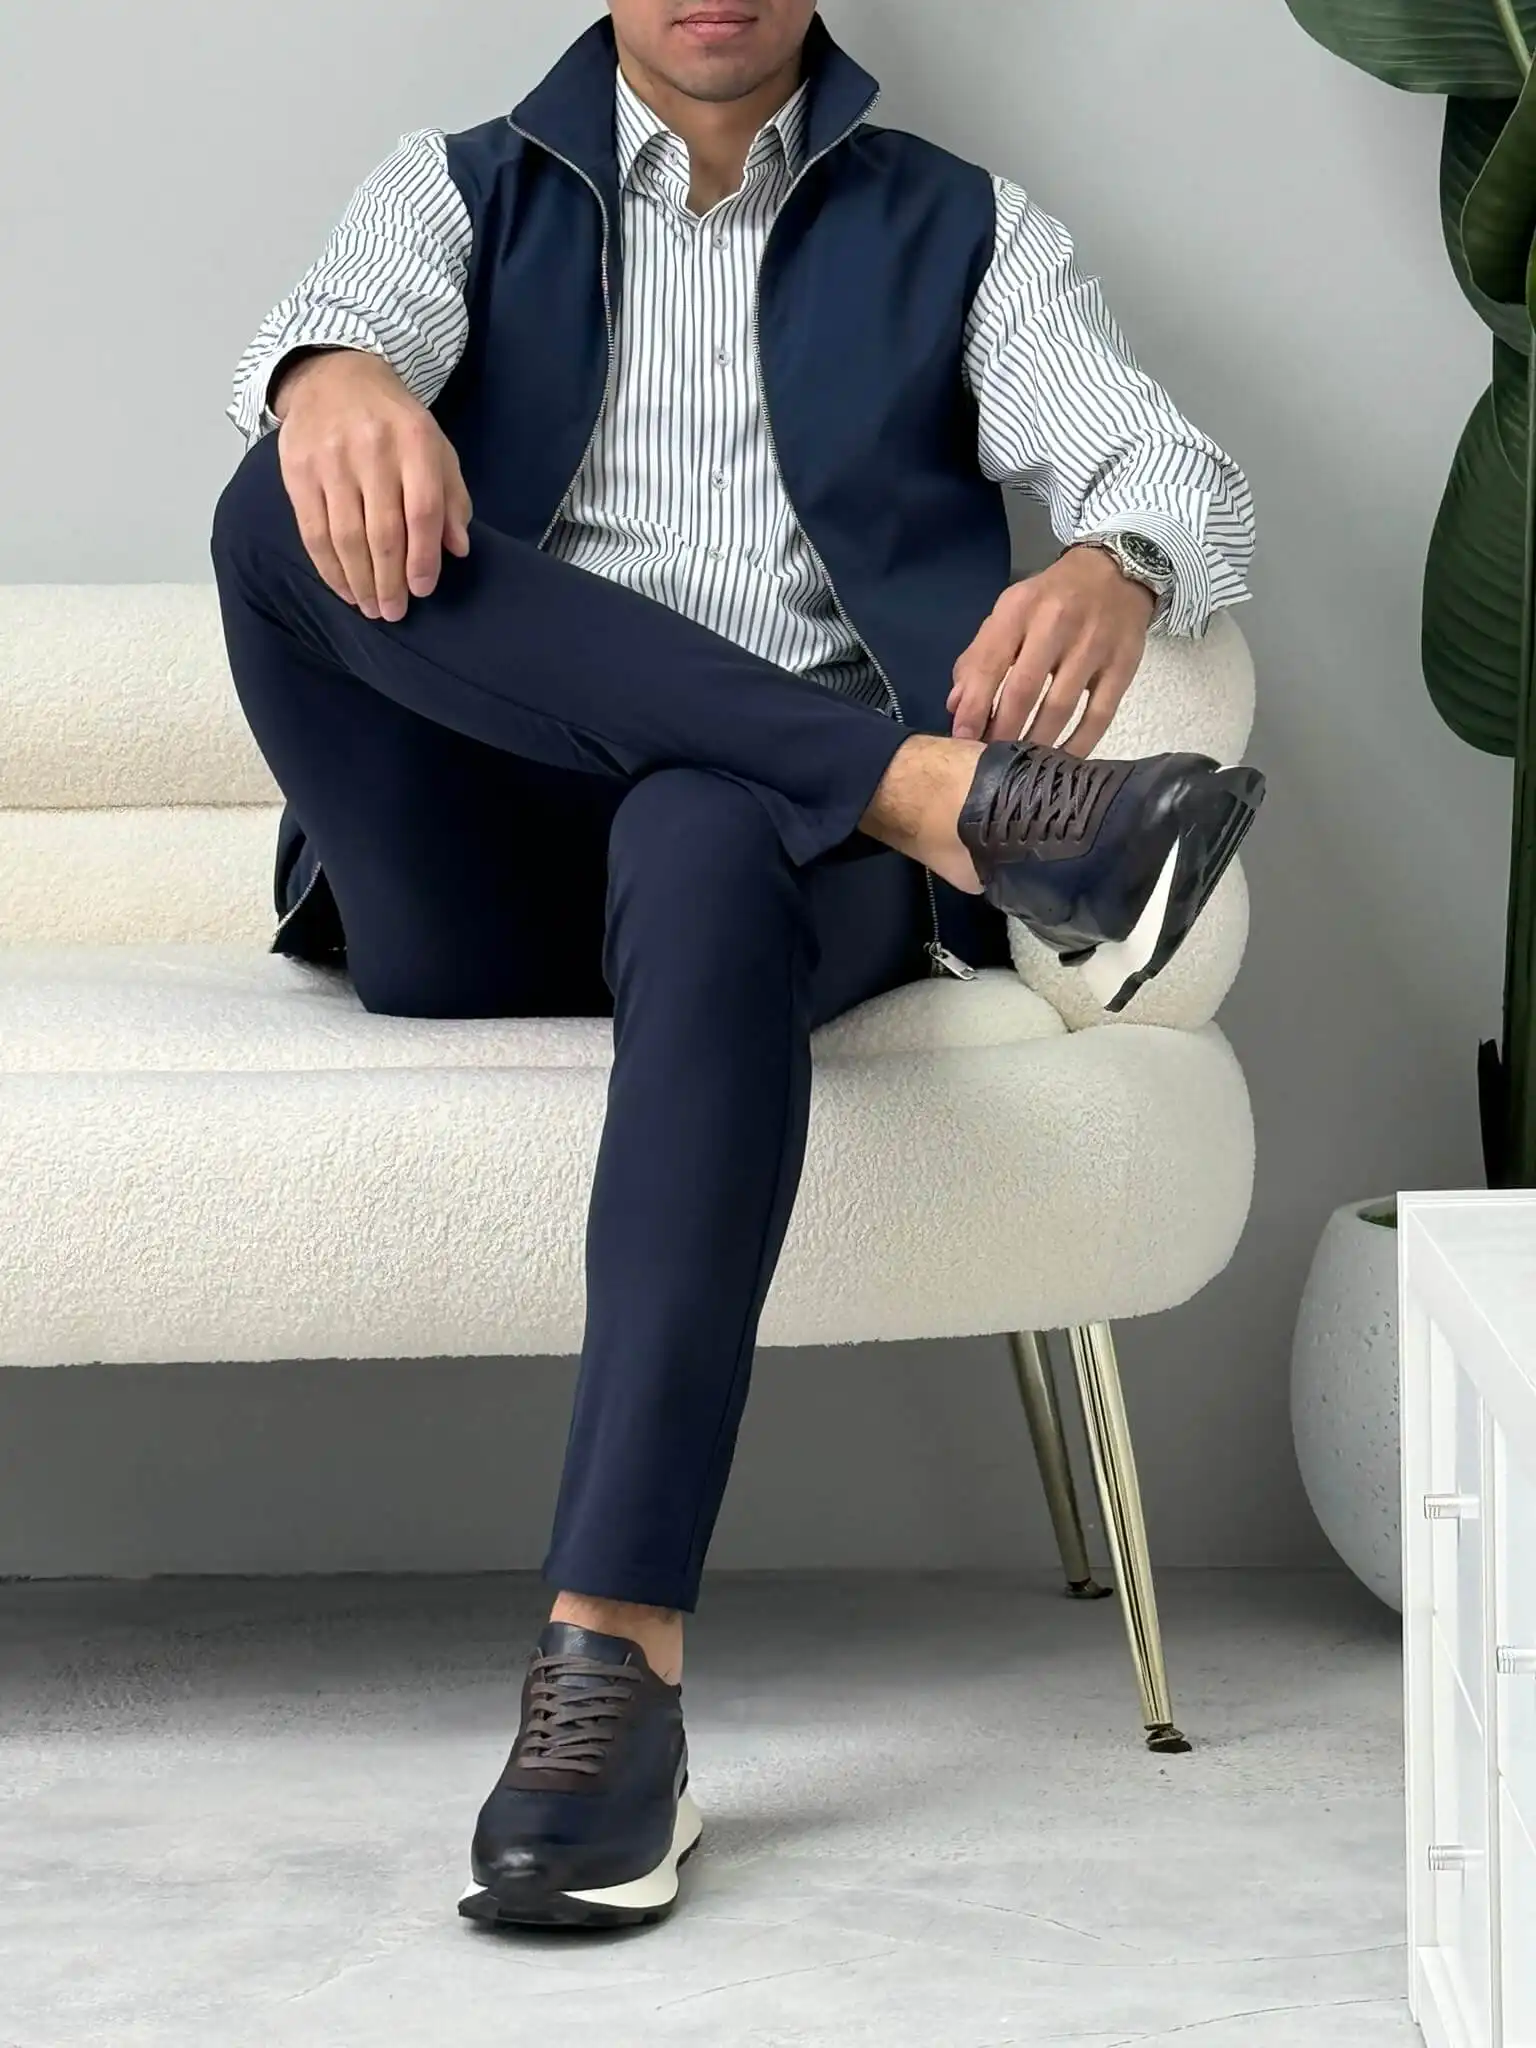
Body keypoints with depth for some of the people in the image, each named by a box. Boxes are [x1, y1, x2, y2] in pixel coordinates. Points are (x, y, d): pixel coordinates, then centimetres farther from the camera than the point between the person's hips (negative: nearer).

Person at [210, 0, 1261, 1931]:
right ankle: (961, 799, -32)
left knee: (703, 839, -38)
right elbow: (347, 313, -3)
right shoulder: (465, 190, 21)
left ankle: (615, 1659, -47)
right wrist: (333, 381, -30)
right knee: (295, 501, -26)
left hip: (799, 849, -1)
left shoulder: (963, 234, 20)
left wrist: (1117, 572, -23)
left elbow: (1180, 476, 3)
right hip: (477, 890, 1)